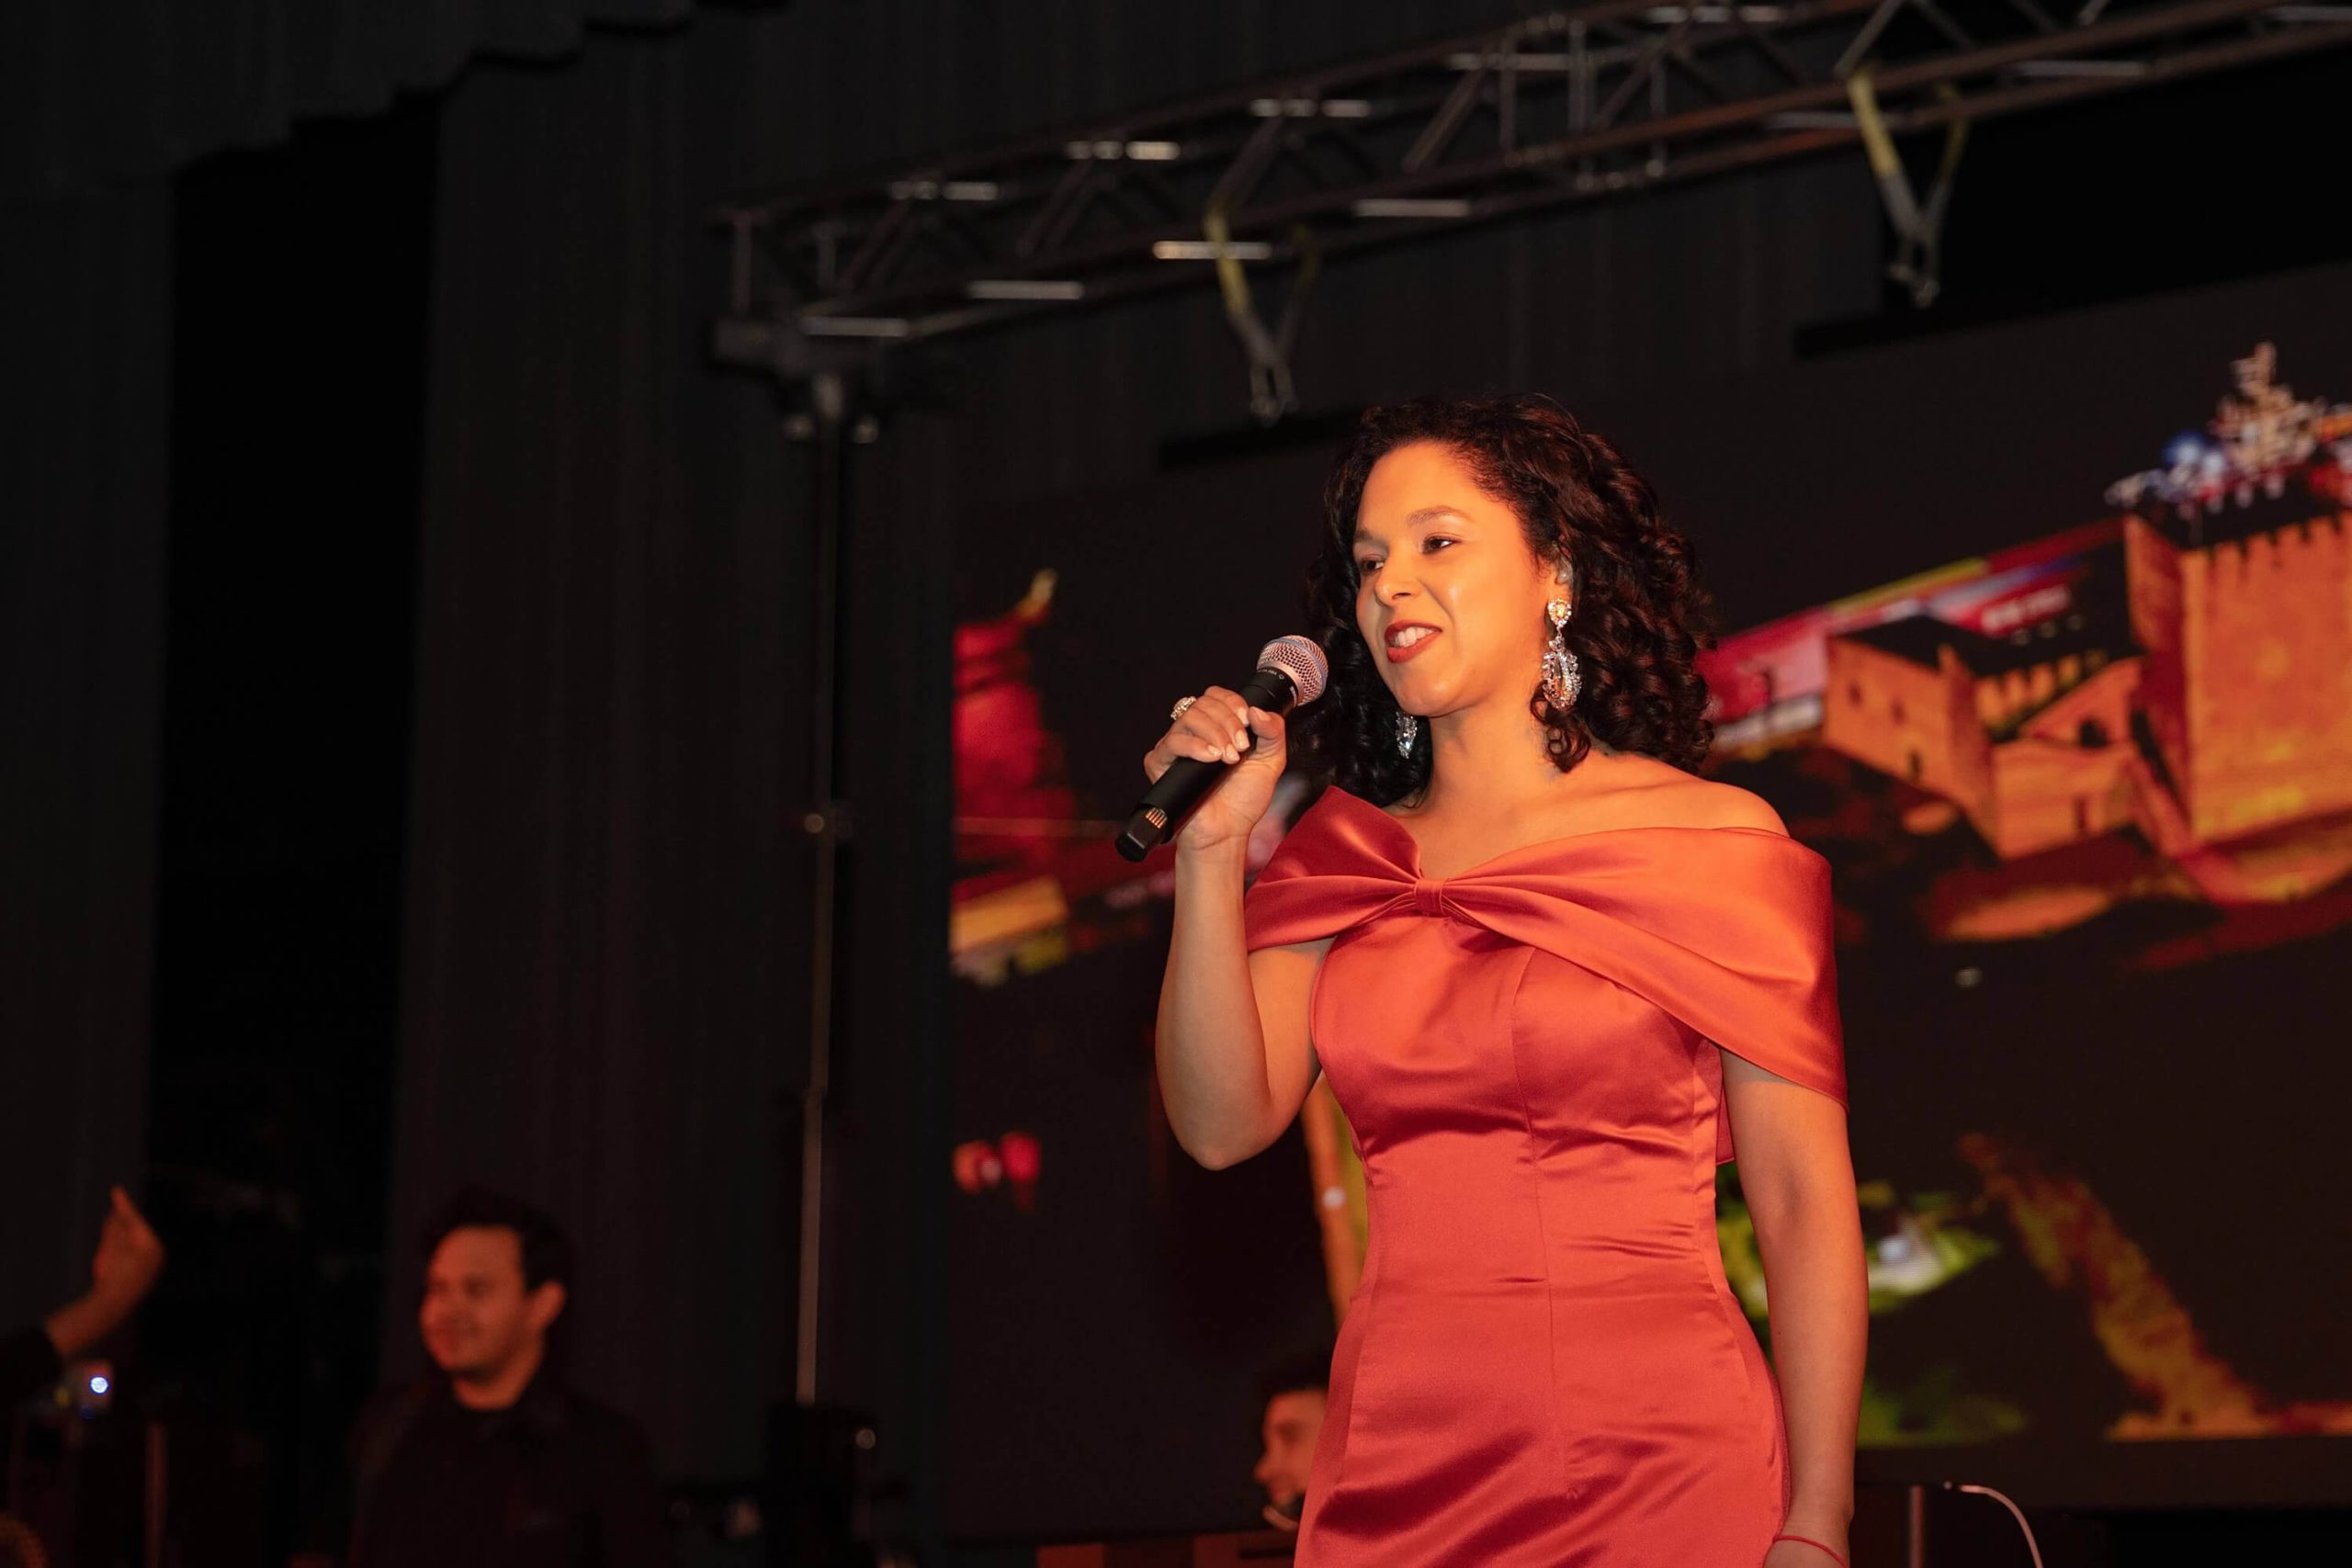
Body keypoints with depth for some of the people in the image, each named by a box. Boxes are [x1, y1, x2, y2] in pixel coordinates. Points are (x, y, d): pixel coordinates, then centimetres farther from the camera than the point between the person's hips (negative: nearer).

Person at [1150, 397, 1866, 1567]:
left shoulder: (1712, 845, -1)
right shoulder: (1338, 859, 11)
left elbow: (1803, 1204, -4)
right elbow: (1224, 1123, 0)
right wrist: (1212, 849, -9)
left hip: (1656, 1467, -4)